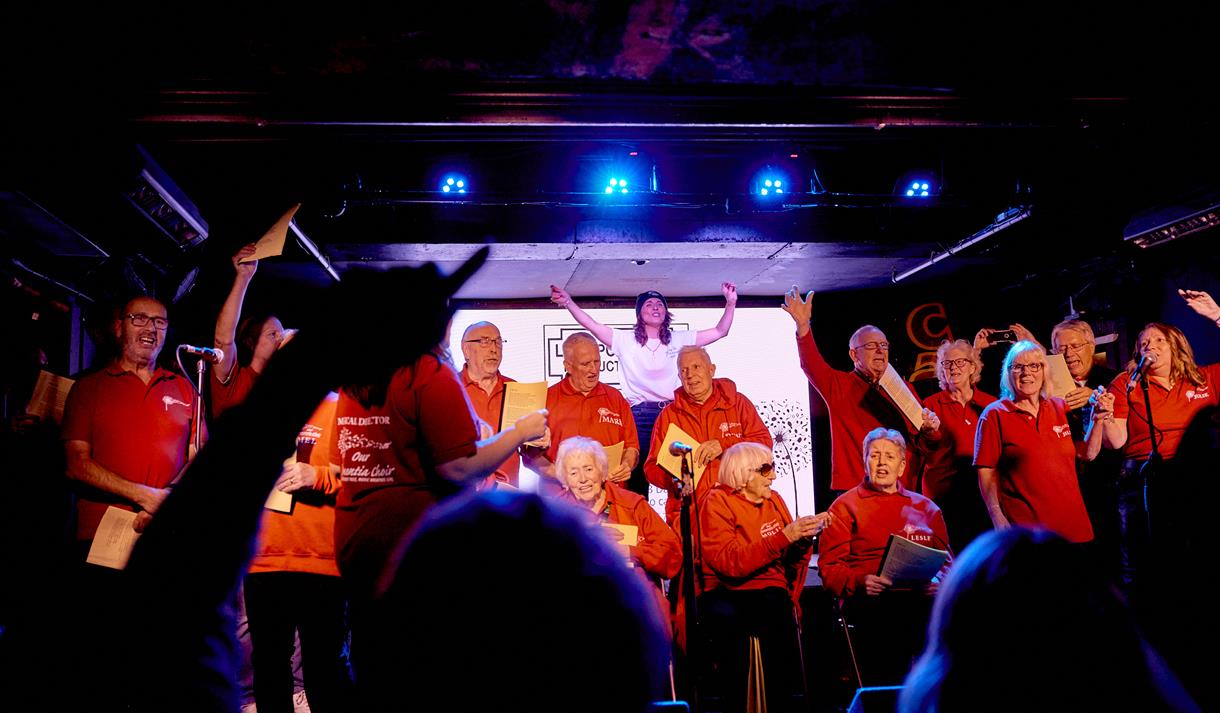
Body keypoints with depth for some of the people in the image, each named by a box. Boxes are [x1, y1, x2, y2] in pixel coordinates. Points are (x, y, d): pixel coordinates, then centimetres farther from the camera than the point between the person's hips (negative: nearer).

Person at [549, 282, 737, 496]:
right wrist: (568, 302, -18)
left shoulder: (679, 339, 12)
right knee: (638, 475, -2)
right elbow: (592, 325, -5)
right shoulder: (626, 340, 5)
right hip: (640, 416, -2)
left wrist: (730, 303, -2)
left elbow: (720, 332, 11)